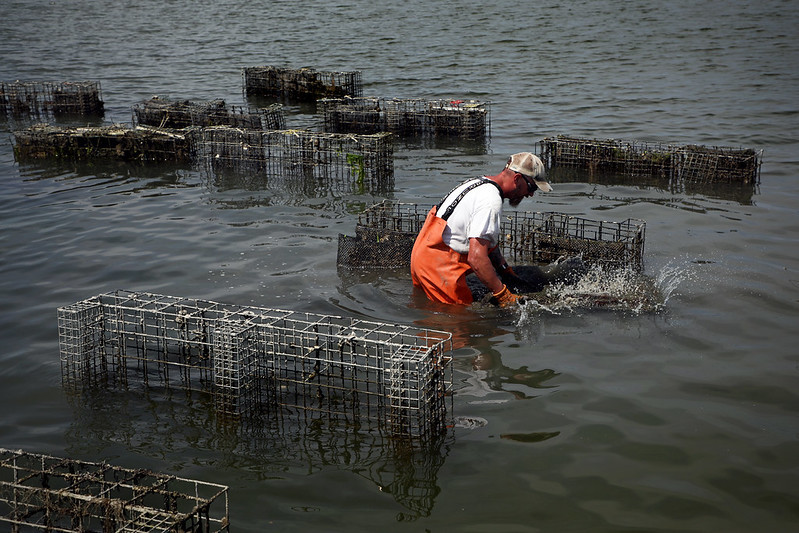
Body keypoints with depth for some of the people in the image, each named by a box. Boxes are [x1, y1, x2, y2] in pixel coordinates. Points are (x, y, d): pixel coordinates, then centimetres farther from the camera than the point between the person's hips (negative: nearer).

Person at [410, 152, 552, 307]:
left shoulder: (479, 183, 13)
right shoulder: (491, 201, -20)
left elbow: (485, 241, 25)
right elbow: (476, 258, -27)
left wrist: (507, 273, 22)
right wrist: (503, 295, -19)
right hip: (439, 266, -10)